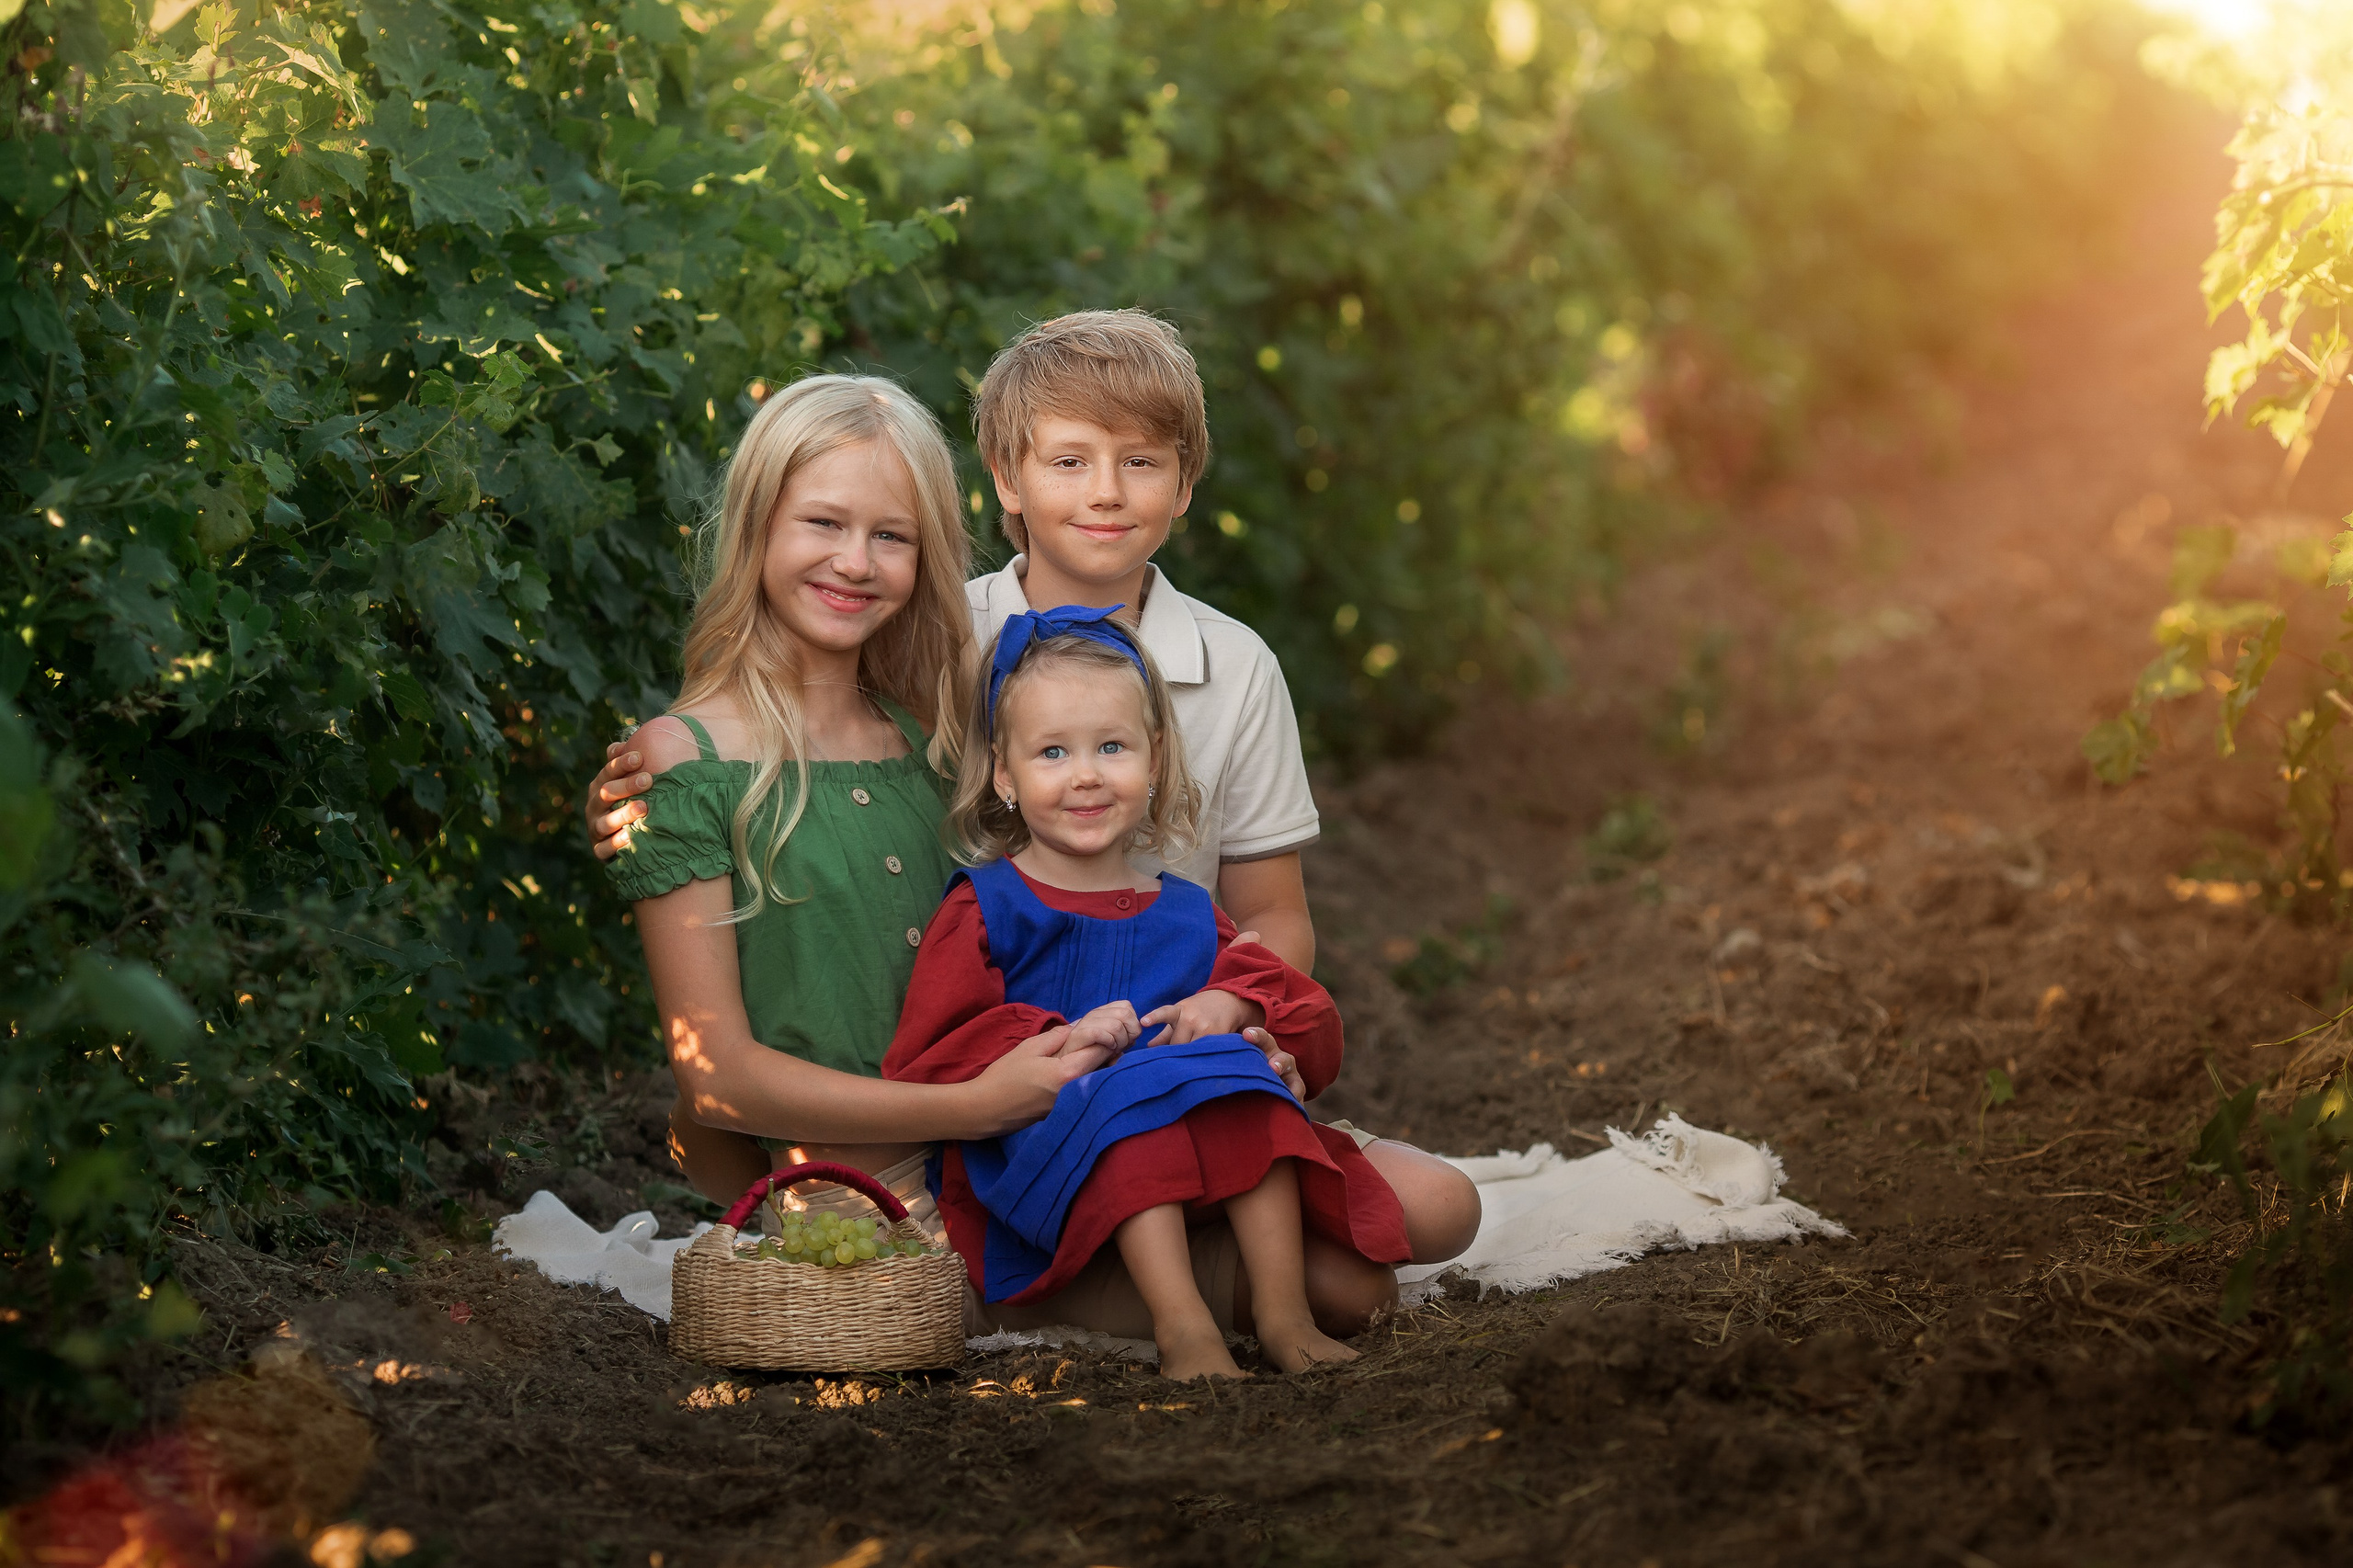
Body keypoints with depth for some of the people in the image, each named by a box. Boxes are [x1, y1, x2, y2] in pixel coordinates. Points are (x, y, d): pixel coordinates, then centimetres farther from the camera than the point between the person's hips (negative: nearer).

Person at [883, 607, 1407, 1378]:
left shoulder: (1186, 915, 18)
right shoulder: (983, 910, 5)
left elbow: (1316, 1035, 17)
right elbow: (921, 1067, -6)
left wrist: (1236, 1008, -6)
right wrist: (1060, 1042, -18)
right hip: (1035, 1159, -4)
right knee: (1129, 1095, -38)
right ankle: (1180, 1325, -41)